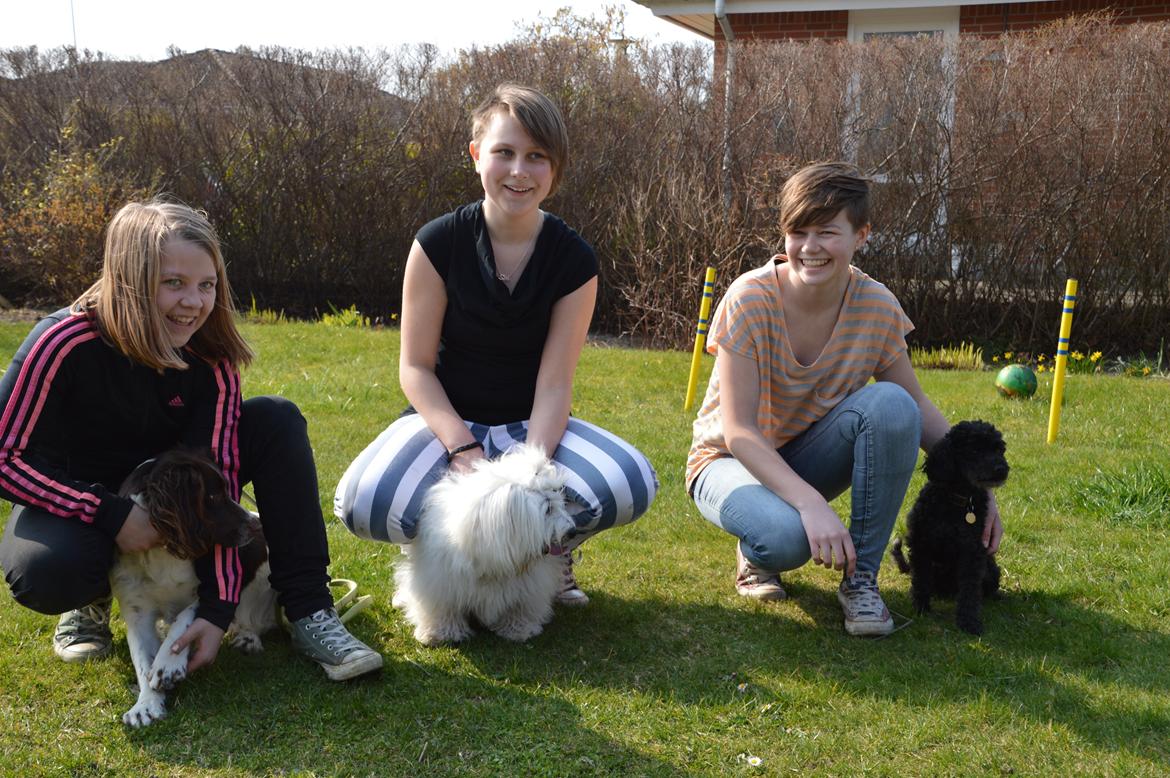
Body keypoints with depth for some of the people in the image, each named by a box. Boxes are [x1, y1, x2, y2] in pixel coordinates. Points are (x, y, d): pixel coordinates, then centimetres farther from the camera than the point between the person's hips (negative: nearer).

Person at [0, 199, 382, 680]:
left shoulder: (210, 360, -18)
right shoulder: (66, 342, -28)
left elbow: (219, 477, -20)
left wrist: (218, 609, -25)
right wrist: (112, 515, -31)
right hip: (75, 498, -3)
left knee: (277, 420, -20)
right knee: (44, 572, -39)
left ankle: (309, 612, -18)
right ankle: (91, 599, 2)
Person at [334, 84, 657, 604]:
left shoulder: (574, 260, -7)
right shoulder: (439, 243, -10)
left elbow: (554, 383, -10)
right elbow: (416, 366, -8)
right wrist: (462, 448, -23)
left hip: (532, 425, 1)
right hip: (447, 419, -1)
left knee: (630, 486, -29)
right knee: (365, 505, -33)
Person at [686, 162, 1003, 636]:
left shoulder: (877, 307, -12)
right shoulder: (751, 299, -23)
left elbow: (918, 411, -2)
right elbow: (739, 432, -26)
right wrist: (810, 503, -38)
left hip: (807, 458, 4)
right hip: (734, 460, -4)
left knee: (891, 404, -27)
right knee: (786, 536, -37)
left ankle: (861, 578, -14)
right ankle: (757, 549, 3)